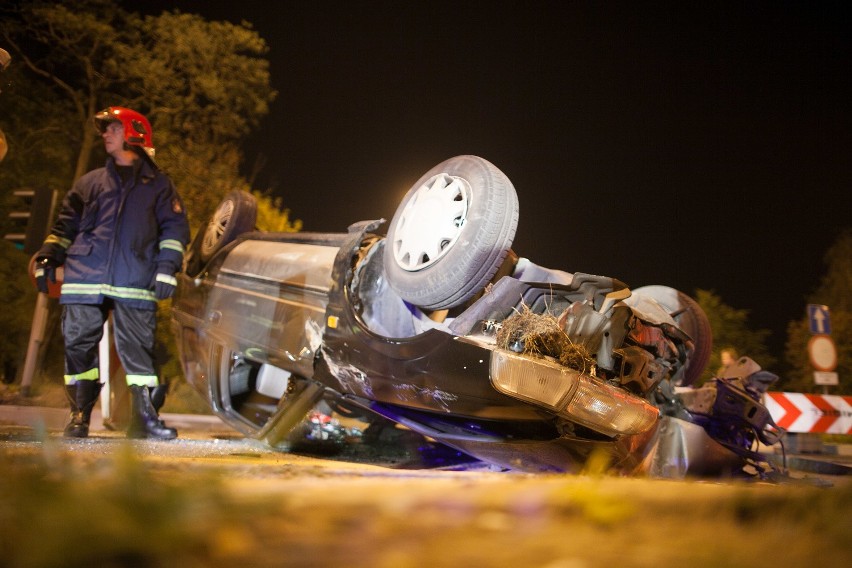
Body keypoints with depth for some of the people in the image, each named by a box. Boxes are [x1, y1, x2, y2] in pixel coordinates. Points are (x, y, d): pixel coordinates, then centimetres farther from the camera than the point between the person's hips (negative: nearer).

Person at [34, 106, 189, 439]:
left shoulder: (157, 185, 14)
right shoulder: (90, 183, 22)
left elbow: (175, 227, 7)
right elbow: (66, 226, 23)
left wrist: (167, 267, -4)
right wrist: (48, 257, 11)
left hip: (135, 283, -2)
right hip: (85, 280, 3)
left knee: (138, 348, -6)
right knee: (79, 345, -2)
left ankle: (143, 416, 0)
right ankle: (79, 415, 8)